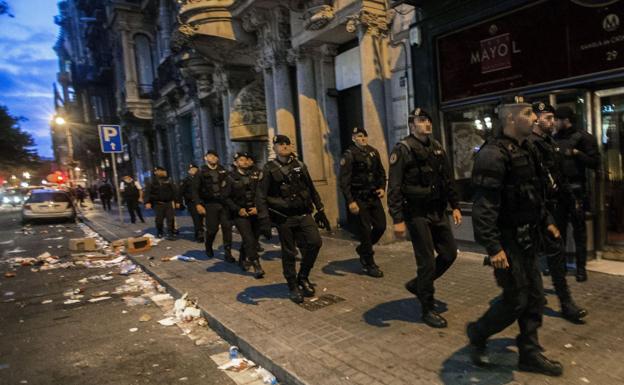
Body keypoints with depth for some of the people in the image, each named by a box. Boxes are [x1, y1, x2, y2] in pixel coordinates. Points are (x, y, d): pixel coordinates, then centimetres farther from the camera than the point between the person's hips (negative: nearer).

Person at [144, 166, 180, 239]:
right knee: (159, 219, 5)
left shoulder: (168, 180, 4)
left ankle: (171, 234, 4)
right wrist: (147, 202, -18)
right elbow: (147, 193, -6)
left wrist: (177, 201, 1)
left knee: (171, 219, -2)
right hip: (158, 204, 0)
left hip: (168, 203, 0)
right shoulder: (152, 182, 1)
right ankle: (160, 233, 25)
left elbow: (175, 191, 4)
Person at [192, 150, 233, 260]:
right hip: (210, 205, -2)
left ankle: (227, 253, 3)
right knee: (212, 229, 1)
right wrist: (198, 204, -11)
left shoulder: (223, 171, 11)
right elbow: (195, 190, 0)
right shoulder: (201, 172, 3)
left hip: (224, 203, 2)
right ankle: (208, 247, 31)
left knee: (227, 227, -4)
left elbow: (229, 186, 7)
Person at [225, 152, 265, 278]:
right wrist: (238, 209, -10)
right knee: (249, 240, -14)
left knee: (254, 239, 13)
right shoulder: (231, 177, -2)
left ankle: (242, 260, 37)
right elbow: (227, 197, -1)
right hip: (240, 214, -4)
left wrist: (258, 207, -9)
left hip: (255, 212, 4)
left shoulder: (256, 175, 5)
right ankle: (257, 266, -8)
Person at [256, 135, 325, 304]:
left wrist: (320, 209, 17)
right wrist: (264, 221, -14)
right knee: (289, 253, 3)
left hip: (304, 214, 4)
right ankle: (293, 287, 20)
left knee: (315, 242, -9)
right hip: (284, 218, -3)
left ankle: (303, 276, 13)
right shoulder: (269, 169, -3)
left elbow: (312, 189, 17)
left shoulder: (300, 166, 9)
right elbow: (261, 196, -7)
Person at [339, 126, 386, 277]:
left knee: (381, 226, 6)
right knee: (365, 230, -1)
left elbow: (381, 172, 20)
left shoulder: (373, 152, 9)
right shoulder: (349, 155, -10)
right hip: (359, 199, -6)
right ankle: (369, 265, 14)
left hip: (374, 196, 6)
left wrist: (382, 187, 3)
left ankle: (363, 249, 32)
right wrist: (350, 201, -22)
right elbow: (344, 180, -16)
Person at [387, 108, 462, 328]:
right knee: (427, 261, -2)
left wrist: (455, 206, 13)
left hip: (438, 211, 7)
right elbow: (394, 187, -15)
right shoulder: (403, 149, -10)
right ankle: (428, 309, 15)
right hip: (417, 214, -7)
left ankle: (417, 285, 31)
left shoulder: (437, 147, 12)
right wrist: (397, 219, -20)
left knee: (449, 253, 11)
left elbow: (447, 180, 18)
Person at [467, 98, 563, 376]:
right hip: (507, 240, -9)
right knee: (515, 300, -2)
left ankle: (530, 354, 27)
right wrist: (493, 247, -27)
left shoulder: (526, 151, 12)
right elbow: (484, 206, -25)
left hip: (526, 238, 9)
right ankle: (477, 333, 22)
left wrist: (546, 220, 22)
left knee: (534, 297, 13)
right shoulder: (493, 154, -19)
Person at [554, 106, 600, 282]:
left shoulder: (583, 137, -4)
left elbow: (595, 162, -8)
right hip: (558, 188, 4)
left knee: (578, 228, 3)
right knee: (558, 226, 10)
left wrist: (576, 153, -18)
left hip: (576, 188, -4)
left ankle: (581, 266, 12)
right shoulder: (555, 138, 10)